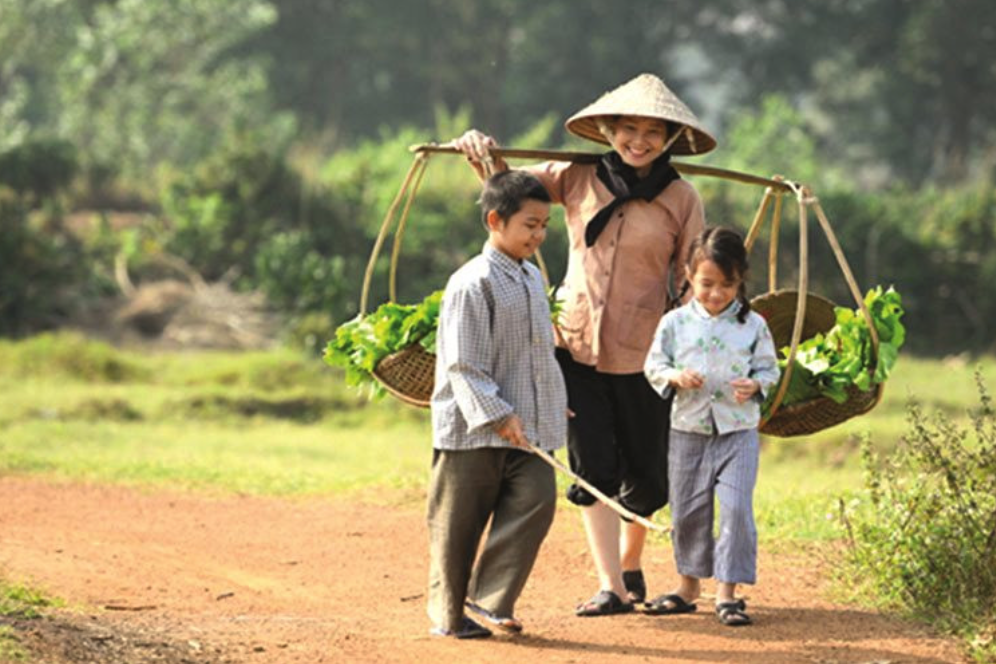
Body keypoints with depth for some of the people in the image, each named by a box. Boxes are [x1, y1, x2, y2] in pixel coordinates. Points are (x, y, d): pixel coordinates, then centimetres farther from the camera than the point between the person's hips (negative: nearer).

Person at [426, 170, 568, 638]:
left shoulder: (532, 278, 12)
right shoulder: (472, 283, -13)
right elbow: (464, 364, -16)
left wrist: (556, 404, 21)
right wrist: (498, 415, -20)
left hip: (526, 429, 7)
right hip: (474, 427, -7)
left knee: (536, 499, -8)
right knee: (458, 523, 2)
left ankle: (489, 598, -2)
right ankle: (448, 612, 14)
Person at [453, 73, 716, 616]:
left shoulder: (681, 199, -2)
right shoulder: (578, 180, 1)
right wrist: (481, 154, -10)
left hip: (643, 352, -1)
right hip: (577, 343, 1)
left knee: (645, 477, 8)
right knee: (591, 468, -4)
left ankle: (629, 565, 34)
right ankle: (611, 588, -2)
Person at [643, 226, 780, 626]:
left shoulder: (753, 325, -2)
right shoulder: (675, 323, 0)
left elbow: (769, 368, 5)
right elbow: (653, 366, 5)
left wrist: (755, 386, -15)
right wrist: (675, 377, -16)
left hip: (738, 431, -2)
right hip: (688, 430, 2)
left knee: (736, 507, -12)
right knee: (687, 511, 10)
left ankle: (728, 591, -4)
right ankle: (689, 585, 26)